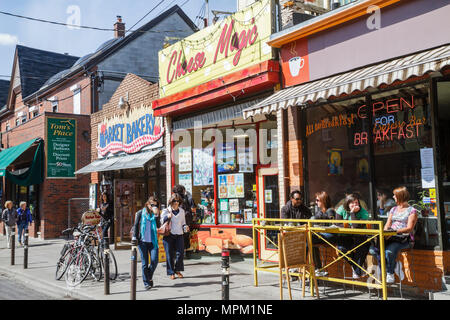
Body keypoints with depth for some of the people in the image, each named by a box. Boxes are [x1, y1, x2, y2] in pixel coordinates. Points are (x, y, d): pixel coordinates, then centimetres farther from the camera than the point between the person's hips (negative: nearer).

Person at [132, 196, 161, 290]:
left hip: (153, 241, 2)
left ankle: (149, 277, 19)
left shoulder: (155, 214, 10)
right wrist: (134, 238, -2)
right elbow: (135, 226, 6)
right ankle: (146, 283, 9)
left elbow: (158, 226, -2)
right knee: (145, 263, 0)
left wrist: (156, 215, -12)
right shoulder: (140, 213, 4)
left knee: (155, 260, -7)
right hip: (142, 241, -2)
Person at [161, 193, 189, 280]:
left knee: (180, 253, -5)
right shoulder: (166, 211, 3)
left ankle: (178, 270, 16)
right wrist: (167, 217, -20)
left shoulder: (182, 211, 13)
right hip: (168, 235, -2)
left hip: (179, 235, 3)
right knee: (170, 255, -1)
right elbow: (161, 222, -4)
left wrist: (185, 227, 0)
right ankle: (171, 273, 12)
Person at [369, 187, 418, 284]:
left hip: (403, 238, -6)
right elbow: (387, 225, 16)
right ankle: (384, 271, -10)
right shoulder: (393, 209, 23)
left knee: (389, 250, -36)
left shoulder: (412, 211, 4)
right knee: (373, 249, -22)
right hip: (391, 237, 6)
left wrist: (396, 231, -23)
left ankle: (390, 274, -15)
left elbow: (409, 228, -7)